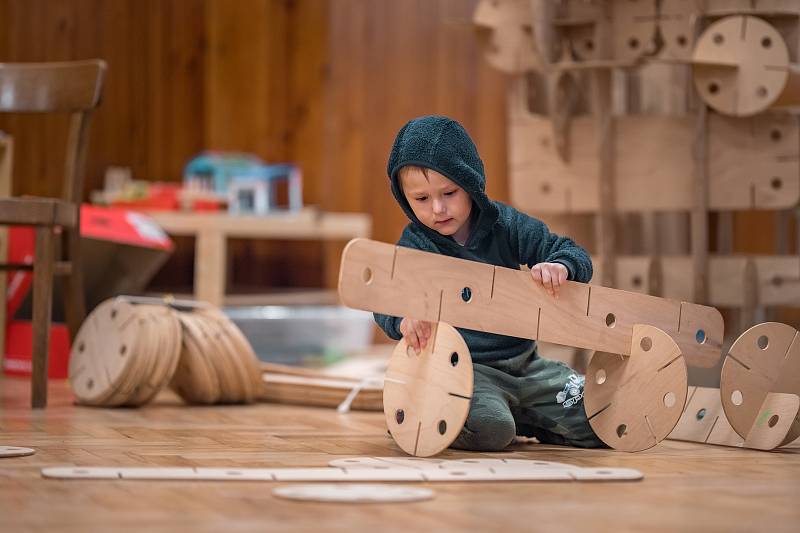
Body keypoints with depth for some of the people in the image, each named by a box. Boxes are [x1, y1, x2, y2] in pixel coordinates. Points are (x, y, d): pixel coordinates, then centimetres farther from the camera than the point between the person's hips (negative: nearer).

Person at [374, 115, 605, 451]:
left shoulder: (507, 225, 1)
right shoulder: (414, 245, -6)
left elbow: (577, 257, 0)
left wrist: (559, 267, -26)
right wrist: (404, 319, -46)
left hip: (523, 363, 4)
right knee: (489, 430, -34)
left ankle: (517, 417, 18)